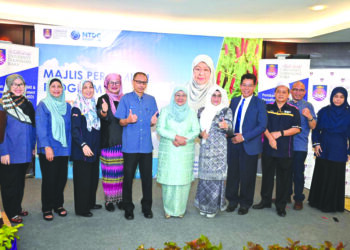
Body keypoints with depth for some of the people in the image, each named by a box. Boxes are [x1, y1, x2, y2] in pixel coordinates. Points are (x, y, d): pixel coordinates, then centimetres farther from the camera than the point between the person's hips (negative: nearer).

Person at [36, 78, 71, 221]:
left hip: (64, 149, 4)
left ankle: (58, 204, 25)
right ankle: (47, 209, 17)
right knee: (49, 179, 1)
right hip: (48, 150, -4)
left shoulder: (67, 106, 10)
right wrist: (46, 147, -16)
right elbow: (41, 127, -10)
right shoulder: (43, 105, -3)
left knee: (62, 178, 8)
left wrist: (69, 146, 7)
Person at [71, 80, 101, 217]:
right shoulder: (77, 108, -8)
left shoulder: (94, 106, 13)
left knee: (94, 177, 14)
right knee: (83, 179, -1)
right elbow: (74, 130, -17)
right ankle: (81, 208, 11)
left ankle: (91, 202, 30)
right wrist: (83, 145, -24)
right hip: (82, 150, -7)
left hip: (94, 149, 7)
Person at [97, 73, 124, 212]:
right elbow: (103, 116, -17)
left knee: (121, 171, 6)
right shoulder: (103, 99, 0)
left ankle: (120, 197, 19)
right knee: (109, 171, -1)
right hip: (108, 142, -3)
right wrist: (103, 111, -37)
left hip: (123, 141, 3)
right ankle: (108, 199, 12)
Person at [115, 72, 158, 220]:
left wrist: (153, 121, -9)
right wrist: (128, 120, -20)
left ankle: (147, 207, 22)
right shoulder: (126, 99, 3)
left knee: (147, 177, 7)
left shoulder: (151, 100, 11)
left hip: (146, 145, 3)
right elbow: (120, 122, 1)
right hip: (130, 145, -2)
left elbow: (152, 122, 14)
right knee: (128, 177, 4)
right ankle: (128, 208, 20)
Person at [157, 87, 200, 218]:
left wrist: (183, 139, -13)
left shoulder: (191, 112, 9)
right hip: (168, 151, -1)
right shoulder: (165, 110, 5)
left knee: (183, 180, 0)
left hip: (185, 152, 1)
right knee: (168, 179, -1)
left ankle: (180, 209, 15)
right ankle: (168, 209, 14)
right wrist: (175, 136, -16)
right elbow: (160, 129, -4)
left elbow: (196, 131, 3)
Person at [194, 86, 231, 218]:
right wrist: (201, 133, -6)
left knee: (216, 176, -2)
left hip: (219, 149, -3)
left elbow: (229, 126, -13)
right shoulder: (202, 111, 11)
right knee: (204, 176, 6)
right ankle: (203, 205, 22)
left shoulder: (226, 111, 1)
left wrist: (226, 126, -36)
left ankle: (213, 207, 13)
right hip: (205, 148, 3)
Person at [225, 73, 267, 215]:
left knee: (247, 176, 7)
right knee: (232, 173, 10)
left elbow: (262, 125, -10)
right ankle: (232, 201, 27)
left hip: (249, 145, -4)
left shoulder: (259, 103, -4)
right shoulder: (234, 101, 11)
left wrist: (244, 137, -16)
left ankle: (245, 203, 25)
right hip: (233, 144, 4)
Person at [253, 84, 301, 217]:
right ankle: (265, 201, 27)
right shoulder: (267, 108, 8)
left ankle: (281, 206, 19)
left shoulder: (293, 110, 5)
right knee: (267, 175, 11)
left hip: (285, 150, -1)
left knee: (283, 178, 5)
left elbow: (297, 129, -2)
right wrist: (270, 137, -14)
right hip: (268, 148, 1)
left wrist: (280, 133, -12)